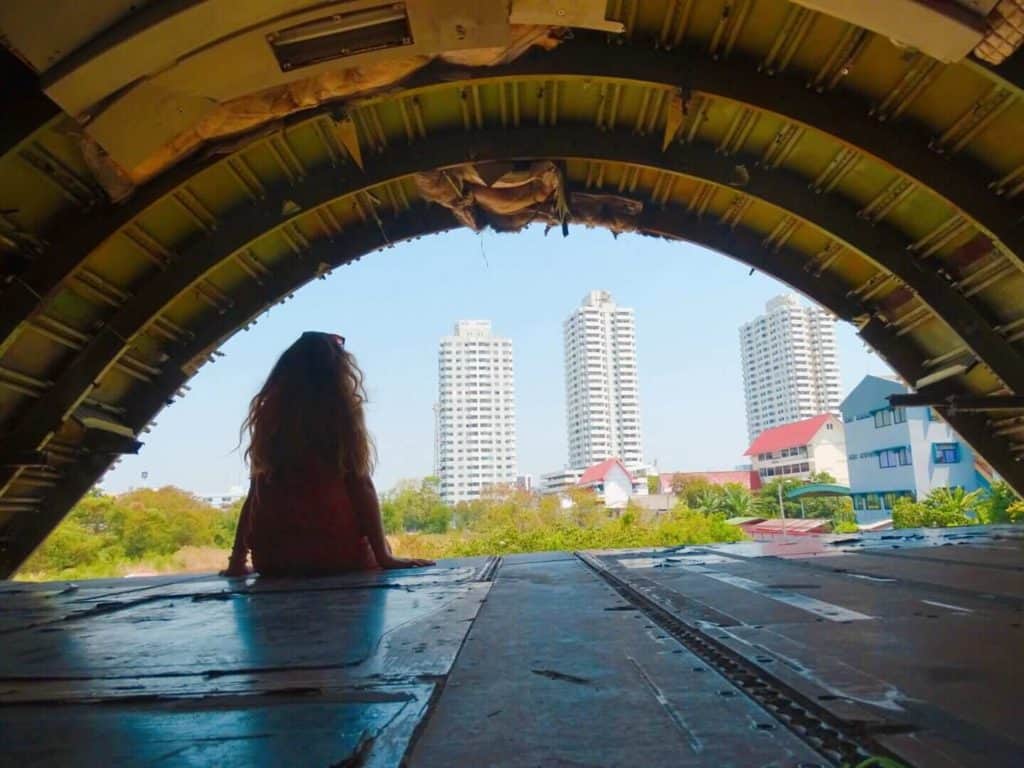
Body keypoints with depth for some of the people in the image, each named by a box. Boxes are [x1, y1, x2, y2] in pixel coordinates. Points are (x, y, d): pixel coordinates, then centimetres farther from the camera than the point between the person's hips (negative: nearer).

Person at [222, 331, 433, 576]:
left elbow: (257, 493, 10)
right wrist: (383, 555, -4)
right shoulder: (340, 412, -2)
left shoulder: (272, 416, 8)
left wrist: (238, 558, 15)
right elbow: (361, 486, -5)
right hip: (339, 553, -4)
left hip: (275, 560, 4)